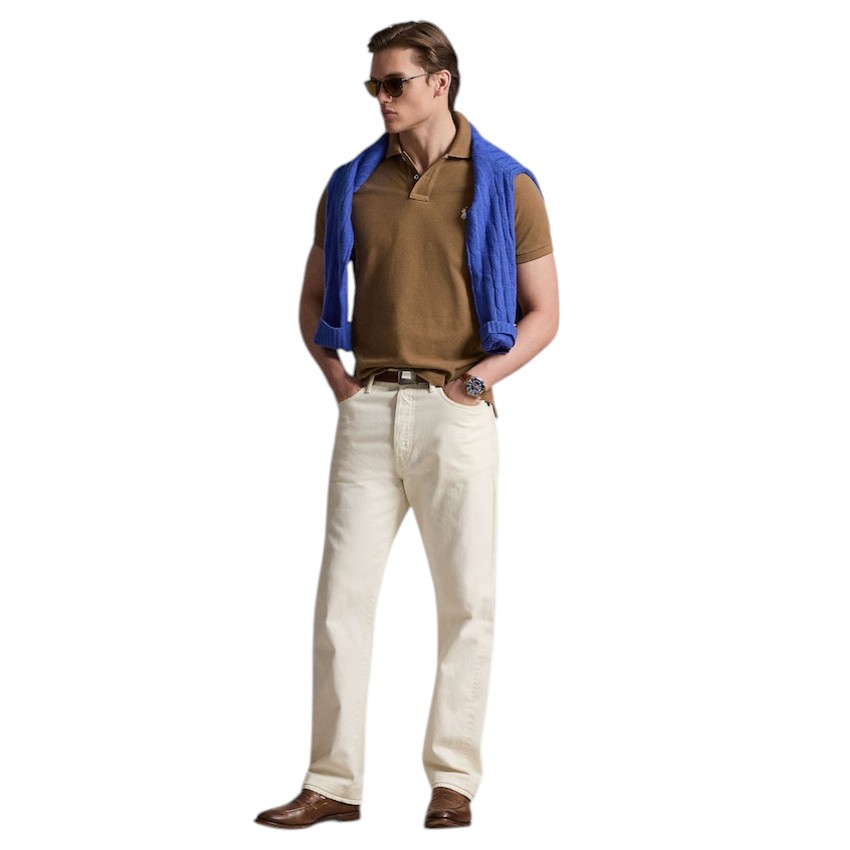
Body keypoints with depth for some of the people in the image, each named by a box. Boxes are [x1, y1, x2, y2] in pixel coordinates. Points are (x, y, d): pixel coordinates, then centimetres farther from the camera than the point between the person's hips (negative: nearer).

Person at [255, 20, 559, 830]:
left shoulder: (505, 185, 1)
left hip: (454, 413, -3)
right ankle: (332, 783, 8)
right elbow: (314, 297, 19)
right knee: (342, 594, 0)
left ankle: (453, 780, 13)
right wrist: (332, 371, 4)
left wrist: (485, 374, -10)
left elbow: (543, 312, 3)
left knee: (465, 600, 2)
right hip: (370, 409, 3)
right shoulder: (352, 184, 10)